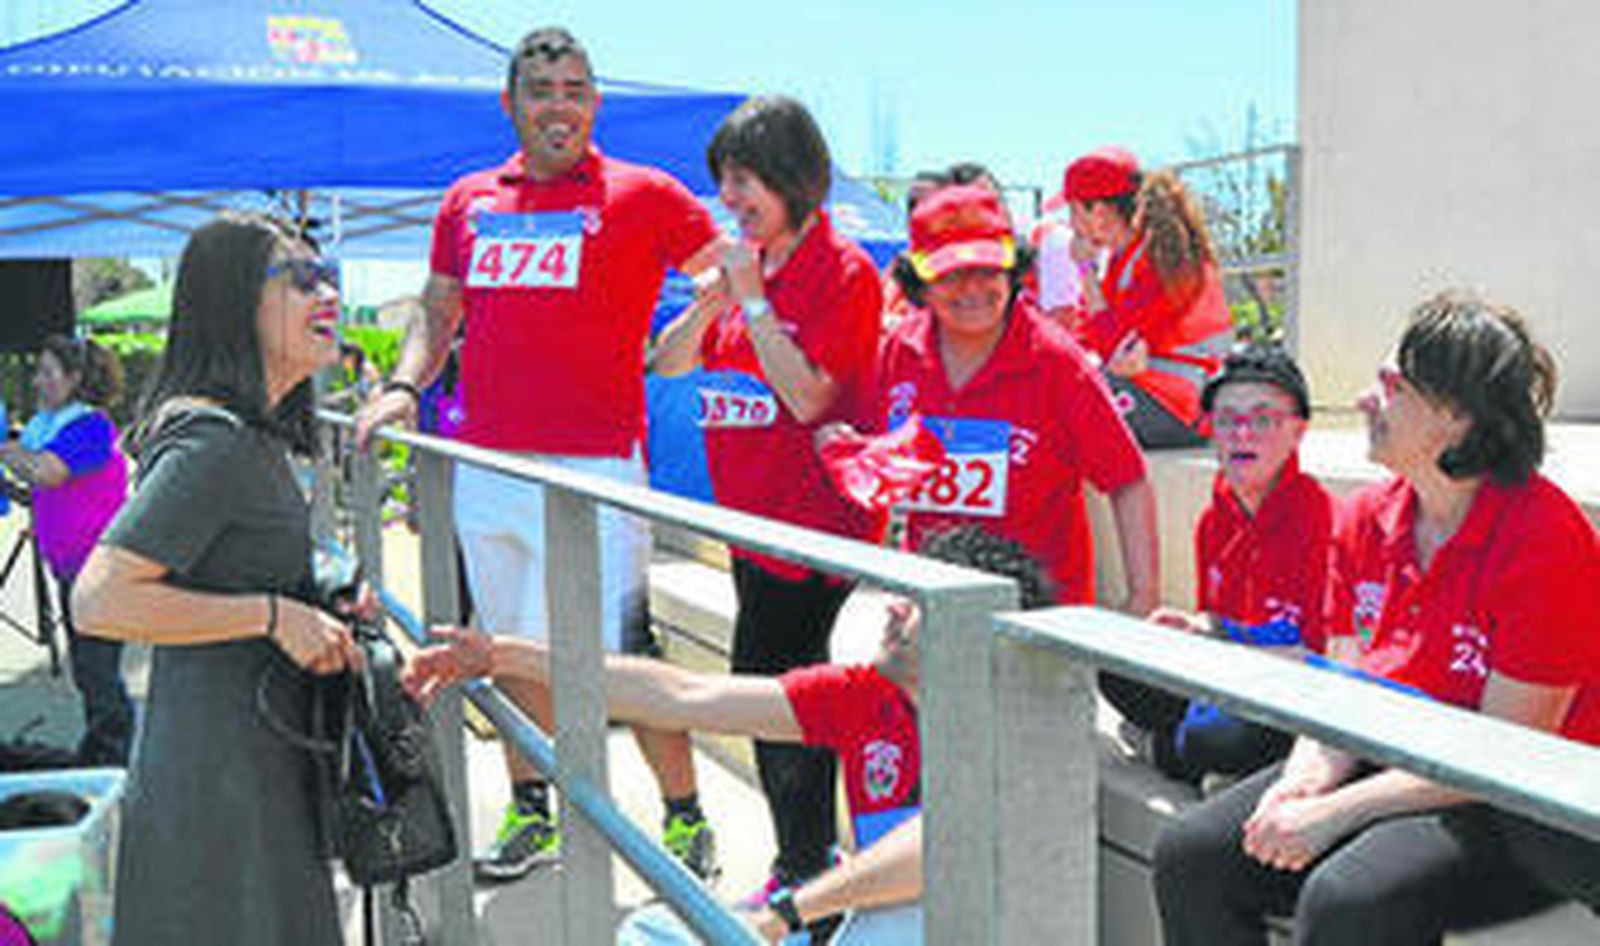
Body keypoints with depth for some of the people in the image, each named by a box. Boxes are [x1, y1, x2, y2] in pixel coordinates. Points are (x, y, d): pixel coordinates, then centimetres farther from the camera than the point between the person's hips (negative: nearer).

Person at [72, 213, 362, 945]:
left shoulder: (253, 435, 12)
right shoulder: (213, 439, -19)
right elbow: (99, 601, -25)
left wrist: (320, 616, 10)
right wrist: (273, 614, -22)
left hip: (264, 768, 10)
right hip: (219, 781, -10)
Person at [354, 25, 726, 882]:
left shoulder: (641, 195, 1)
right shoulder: (468, 201, 15)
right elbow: (437, 315, 22)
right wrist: (405, 386, 6)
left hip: (592, 470, -5)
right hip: (483, 467, 5)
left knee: (623, 656, -6)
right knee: (514, 650, 14)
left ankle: (686, 818, 11)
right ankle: (529, 817, 29)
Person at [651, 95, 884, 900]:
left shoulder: (843, 272, -10)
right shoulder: (747, 263, 12)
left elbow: (807, 397, -19)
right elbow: (667, 363, 12)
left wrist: (752, 296, -14)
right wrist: (712, 300, -5)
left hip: (813, 521, -8)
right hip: (752, 517, 8)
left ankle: (805, 873, 10)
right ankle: (811, 862, 29)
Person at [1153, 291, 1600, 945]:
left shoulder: (1544, 537, -18)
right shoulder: (1366, 519, 4)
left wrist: (1332, 814, -23)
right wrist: (1306, 777, -15)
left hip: (1523, 815, -6)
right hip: (1388, 765, 7)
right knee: (1189, 855, -11)